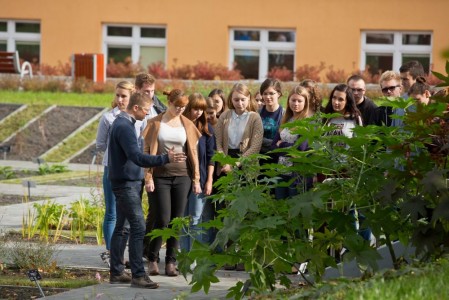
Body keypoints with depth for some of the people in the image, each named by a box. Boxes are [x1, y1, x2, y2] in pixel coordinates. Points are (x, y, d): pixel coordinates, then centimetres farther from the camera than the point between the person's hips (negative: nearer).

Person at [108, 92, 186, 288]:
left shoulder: (122, 123, 14)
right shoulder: (124, 127, -19)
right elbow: (137, 157, -28)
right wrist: (166, 159, -32)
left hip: (124, 182, 11)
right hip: (126, 182, -11)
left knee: (120, 226, 12)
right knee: (138, 227, -12)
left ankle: (116, 272, 16)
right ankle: (138, 275, -14)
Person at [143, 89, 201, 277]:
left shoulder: (187, 125, 9)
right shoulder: (155, 123, 2)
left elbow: (193, 152, 11)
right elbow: (147, 151, 1)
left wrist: (196, 179, 6)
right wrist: (148, 178, -6)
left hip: (182, 177, 3)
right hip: (161, 177, -3)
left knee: (177, 221, 1)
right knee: (163, 220, -9)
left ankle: (171, 262, 8)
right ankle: (152, 259, 7)